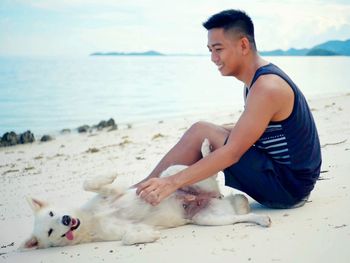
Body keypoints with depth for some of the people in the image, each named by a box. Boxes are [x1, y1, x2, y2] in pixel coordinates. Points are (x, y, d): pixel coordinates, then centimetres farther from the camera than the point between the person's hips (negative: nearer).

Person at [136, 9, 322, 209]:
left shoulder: (267, 87, -21)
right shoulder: (256, 80, 9)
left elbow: (232, 152, -26)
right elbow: (244, 133, 14)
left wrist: (173, 182, -29)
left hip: (290, 184, -10)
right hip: (289, 180, 10)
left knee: (201, 133, -15)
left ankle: (138, 193, -4)